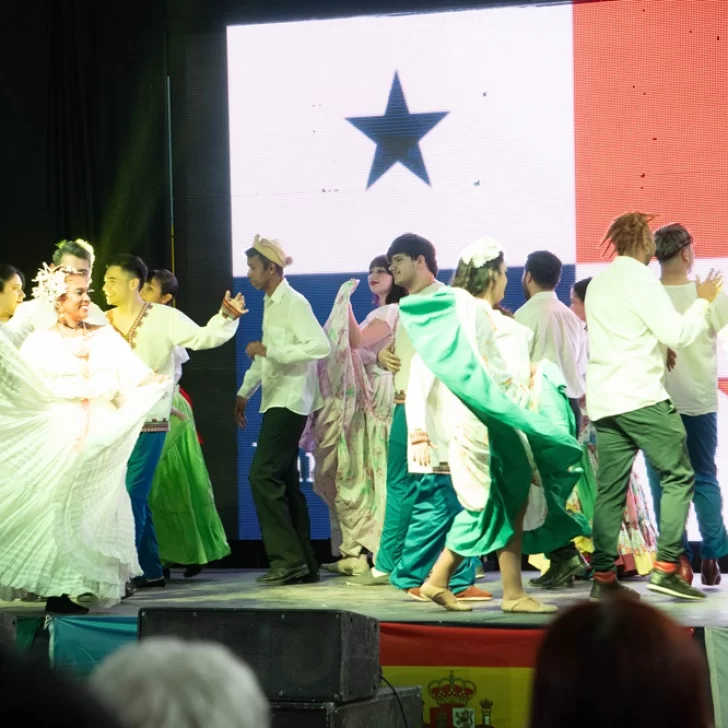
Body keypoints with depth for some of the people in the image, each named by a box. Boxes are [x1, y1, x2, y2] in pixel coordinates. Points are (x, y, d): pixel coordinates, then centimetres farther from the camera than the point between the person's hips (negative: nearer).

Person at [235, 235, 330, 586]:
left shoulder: (293, 303, -13)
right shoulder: (270, 304, 16)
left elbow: (320, 346, -23)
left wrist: (269, 350, -24)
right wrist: (244, 392, 25)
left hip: (289, 401, -10)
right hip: (276, 400, 10)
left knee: (263, 476, -15)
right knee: (285, 482, 9)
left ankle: (288, 559, -13)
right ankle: (304, 565, 12)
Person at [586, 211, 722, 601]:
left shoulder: (598, 284, 17)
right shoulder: (641, 281, -9)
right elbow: (678, 333, -13)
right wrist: (703, 302, 2)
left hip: (602, 400, 8)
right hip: (641, 397, -8)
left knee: (610, 489, 6)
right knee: (678, 476, 0)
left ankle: (603, 576, 2)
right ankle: (666, 567, -7)